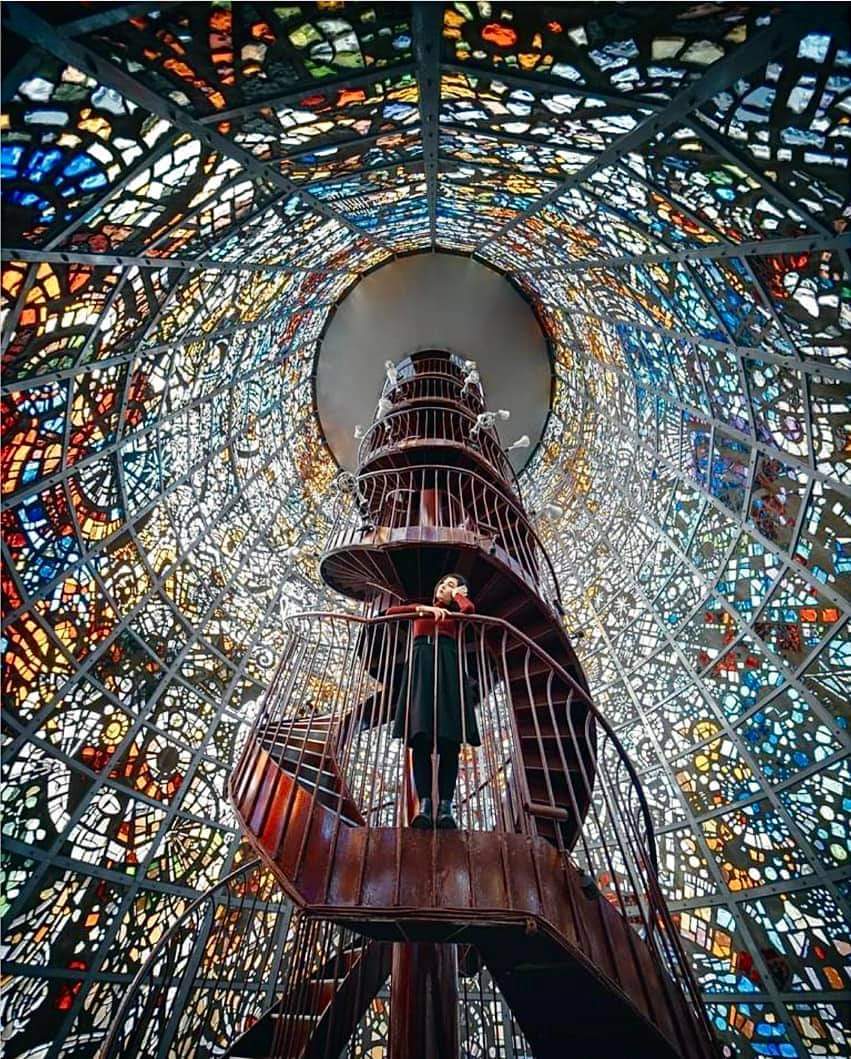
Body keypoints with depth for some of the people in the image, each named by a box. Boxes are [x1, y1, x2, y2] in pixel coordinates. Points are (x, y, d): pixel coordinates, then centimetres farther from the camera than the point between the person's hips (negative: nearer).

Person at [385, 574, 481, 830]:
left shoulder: (455, 614, 25)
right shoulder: (420, 608, 28)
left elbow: (470, 609, -1)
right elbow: (390, 612, 9)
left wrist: (459, 594, 19)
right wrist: (425, 609, 1)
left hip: (447, 666, 0)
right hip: (420, 664, 0)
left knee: (449, 740, -10)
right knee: (420, 738, -12)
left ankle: (445, 807, -10)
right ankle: (424, 805, -15)